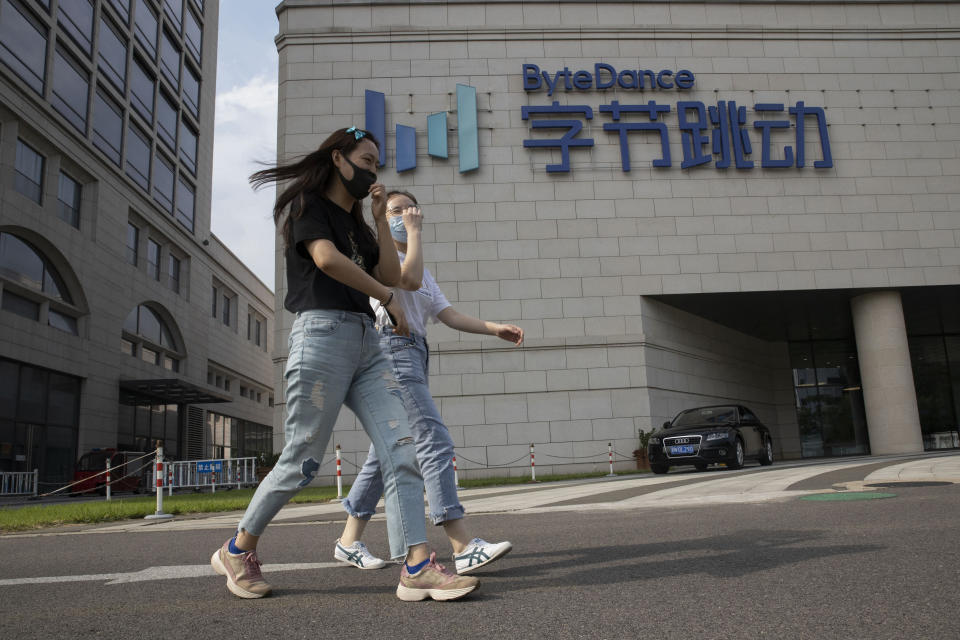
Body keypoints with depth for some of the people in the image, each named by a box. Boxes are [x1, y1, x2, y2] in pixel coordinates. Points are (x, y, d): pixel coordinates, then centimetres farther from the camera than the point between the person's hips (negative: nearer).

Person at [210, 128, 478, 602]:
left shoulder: (357, 223, 26)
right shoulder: (308, 205, 4)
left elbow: (391, 273, 15)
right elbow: (327, 258, -15)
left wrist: (380, 219, 11)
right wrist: (388, 298, -8)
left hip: (366, 342, 8)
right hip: (323, 334, -7)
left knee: (401, 449, -8)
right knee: (302, 461, -2)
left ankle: (417, 568, -12)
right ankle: (237, 550, 19)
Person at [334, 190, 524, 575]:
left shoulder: (424, 273, 26)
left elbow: (449, 316, 16)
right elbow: (410, 278, -20)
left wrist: (496, 329, 5)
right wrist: (414, 232, -7)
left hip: (413, 356, 9)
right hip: (392, 350, -9)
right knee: (434, 440, -17)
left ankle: (349, 540, 18)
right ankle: (463, 547, -20)